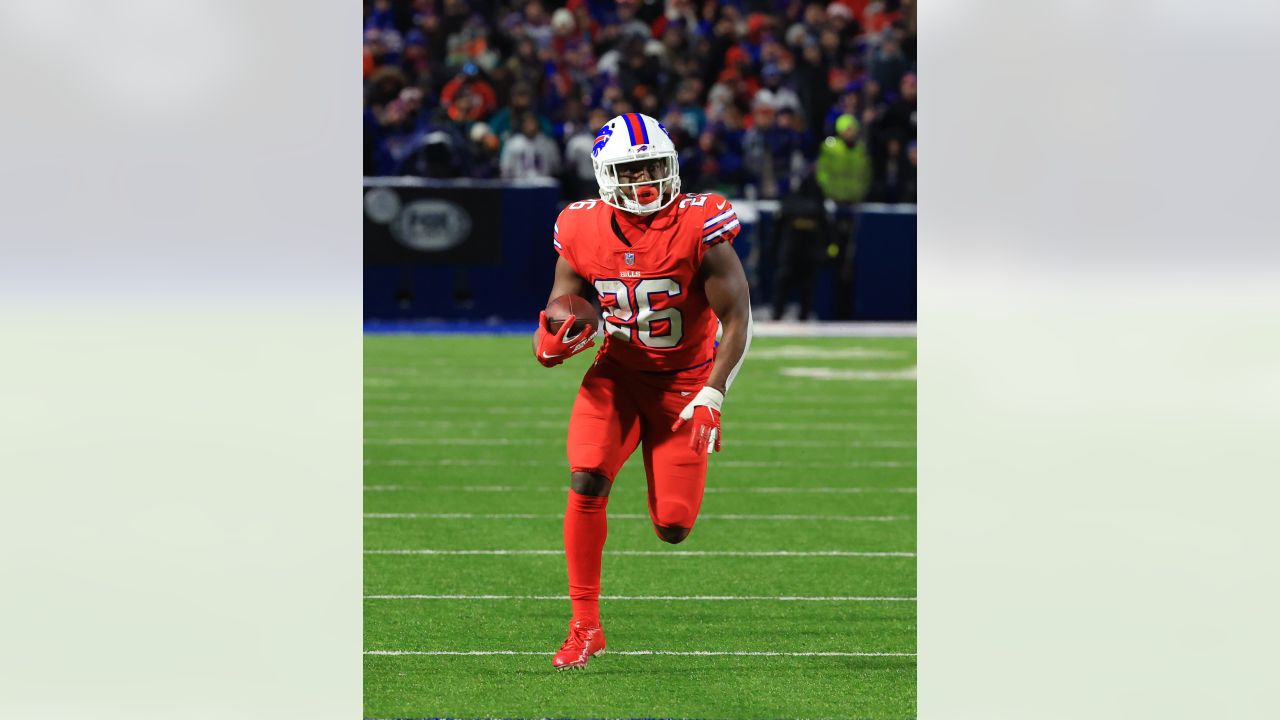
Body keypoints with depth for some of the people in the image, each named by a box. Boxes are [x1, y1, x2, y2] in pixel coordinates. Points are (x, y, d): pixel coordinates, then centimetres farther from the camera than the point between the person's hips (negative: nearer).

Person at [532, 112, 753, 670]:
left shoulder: (698, 229, -18)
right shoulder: (583, 234, -8)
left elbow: (737, 320, -15)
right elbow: (561, 310, 4)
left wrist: (712, 396, -25)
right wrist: (552, 342, -21)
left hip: (684, 382, -2)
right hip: (617, 375, 2)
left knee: (674, 528, -7)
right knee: (587, 479, -24)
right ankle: (585, 626, -14)